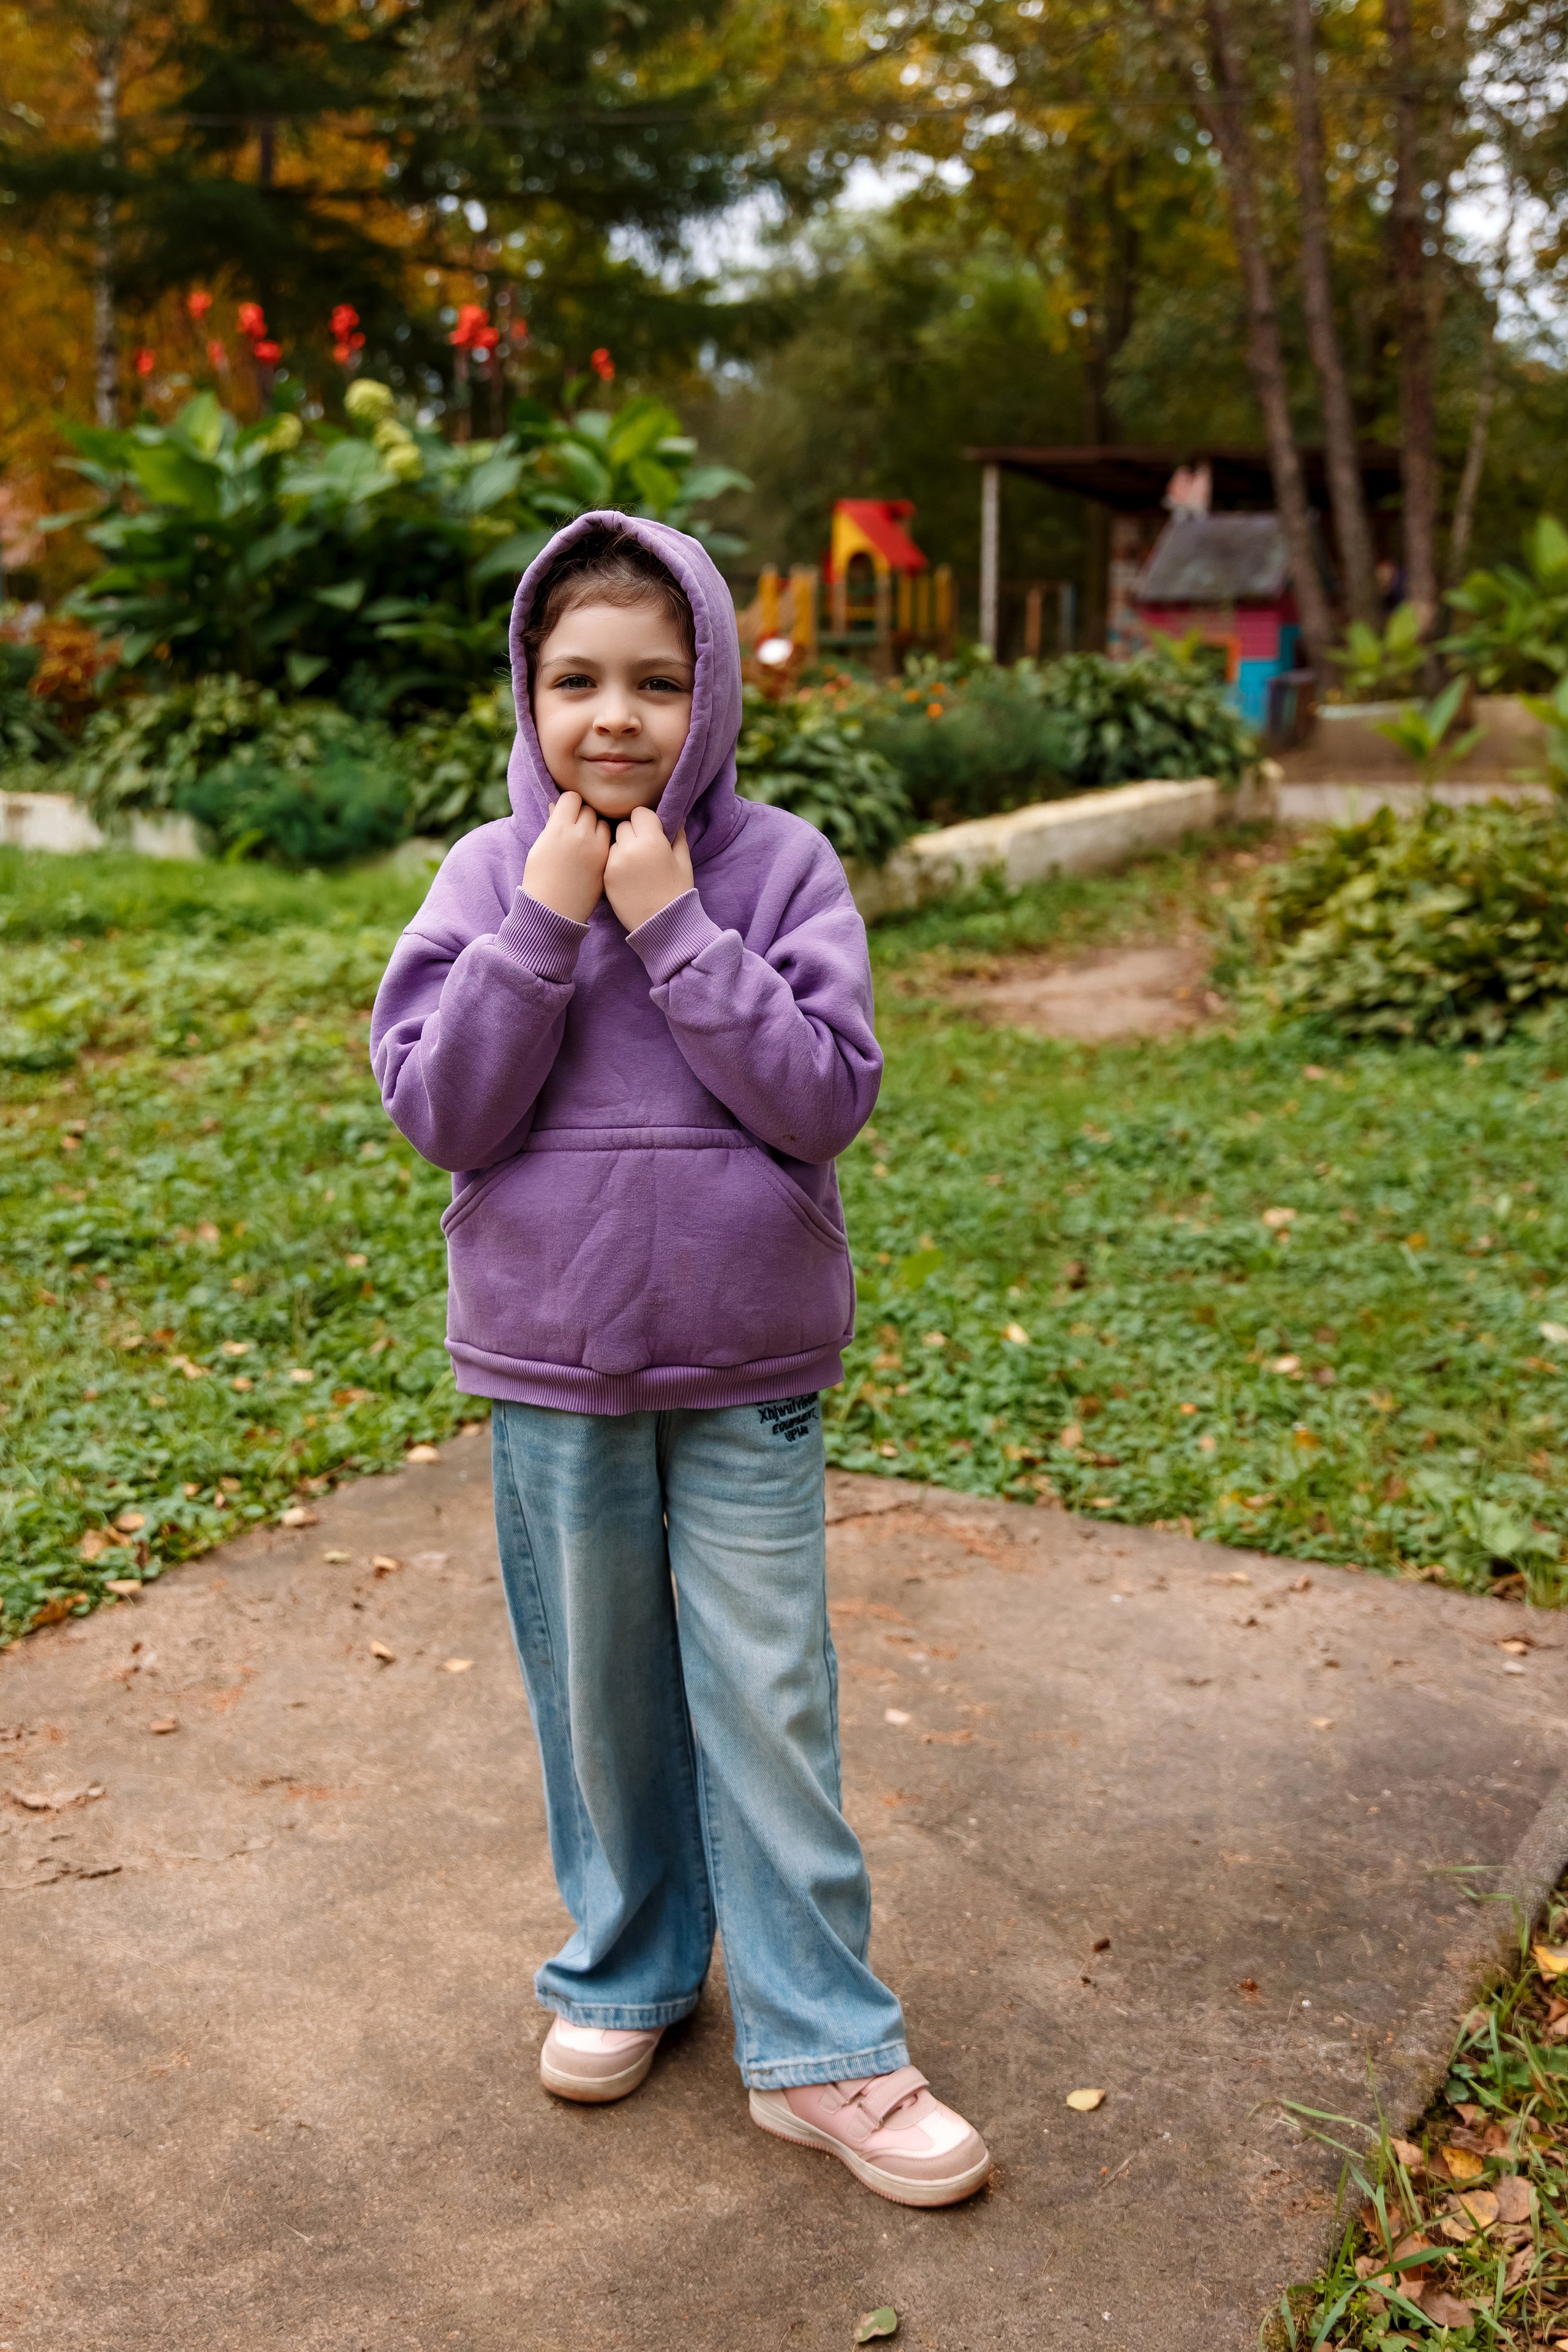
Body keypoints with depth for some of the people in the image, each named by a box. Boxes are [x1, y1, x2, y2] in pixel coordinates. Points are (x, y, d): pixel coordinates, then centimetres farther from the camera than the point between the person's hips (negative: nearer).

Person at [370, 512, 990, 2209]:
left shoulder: (781, 864, -6)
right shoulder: (489, 873, -3)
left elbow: (825, 1096, -15)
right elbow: (438, 1109, -10)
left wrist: (674, 926, -20)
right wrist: (544, 920, -18)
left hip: (750, 1371, -1)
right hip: (553, 1369, 2)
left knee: (773, 1709, 7)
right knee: (598, 1695, 17)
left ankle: (820, 2049, 22)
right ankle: (627, 1965, 40)